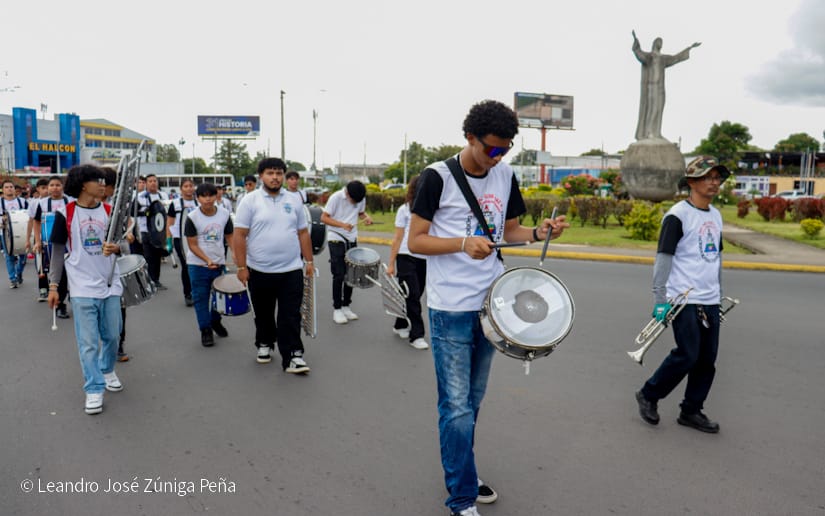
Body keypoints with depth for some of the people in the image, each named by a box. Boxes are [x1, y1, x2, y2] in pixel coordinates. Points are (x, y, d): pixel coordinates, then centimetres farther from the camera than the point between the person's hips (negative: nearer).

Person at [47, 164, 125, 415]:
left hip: (110, 285, 3)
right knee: (88, 342, 0)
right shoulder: (65, 214, -4)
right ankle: (94, 390, 9)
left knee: (112, 336, 13)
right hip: (83, 288, -3)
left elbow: (122, 246, 7)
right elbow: (58, 251, 1)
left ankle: (107, 370, 38)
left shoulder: (110, 211, 3)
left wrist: (116, 248, -17)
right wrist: (53, 285, -1)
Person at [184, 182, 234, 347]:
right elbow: (192, 244, -11)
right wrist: (207, 260, -24)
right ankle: (205, 330, 14)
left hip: (219, 263, 3)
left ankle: (216, 321, 38)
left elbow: (230, 236, 5)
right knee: (201, 298, 2)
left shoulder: (225, 214, -5)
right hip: (198, 264, -3)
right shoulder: (192, 217, -13)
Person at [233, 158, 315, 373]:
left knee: (291, 316, -1)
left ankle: (292, 356, 3)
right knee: (263, 314, 16)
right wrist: (241, 267, -10)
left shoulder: (293, 200, 6)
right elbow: (239, 236, -7)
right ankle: (264, 344, 37)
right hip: (260, 271, -1)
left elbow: (303, 233, 10)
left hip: (291, 270, 1)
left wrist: (309, 261, 6)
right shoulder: (250, 200, -4)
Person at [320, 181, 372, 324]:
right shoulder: (336, 197, -16)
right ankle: (337, 309, 7)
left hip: (352, 240, 5)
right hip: (336, 240, -5)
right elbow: (324, 218, -15)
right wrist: (342, 225, -28)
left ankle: (346, 306, 22)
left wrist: (366, 217, -9)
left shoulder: (361, 199, -1)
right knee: (339, 276, -4)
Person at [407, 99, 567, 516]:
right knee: (457, 409, 0)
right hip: (450, 309, -5)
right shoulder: (438, 176, -10)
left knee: (472, 402, 17)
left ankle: (460, 474, 36)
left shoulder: (505, 175, 6)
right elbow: (415, 241, -10)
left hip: (489, 304, 6)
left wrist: (539, 233, -4)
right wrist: (464, 243, -25)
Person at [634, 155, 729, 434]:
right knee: (687, 356, -10)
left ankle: (691, 411, 23)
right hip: (684, 300, -8)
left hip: (710, 302, 8)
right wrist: (660, 300, -16)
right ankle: (649, 395, 11)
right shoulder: (677, 215, -10)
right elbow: (663, 258, -13)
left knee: (707, 359, 9)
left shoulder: (716, 215, 14)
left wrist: (719, 294, 23)